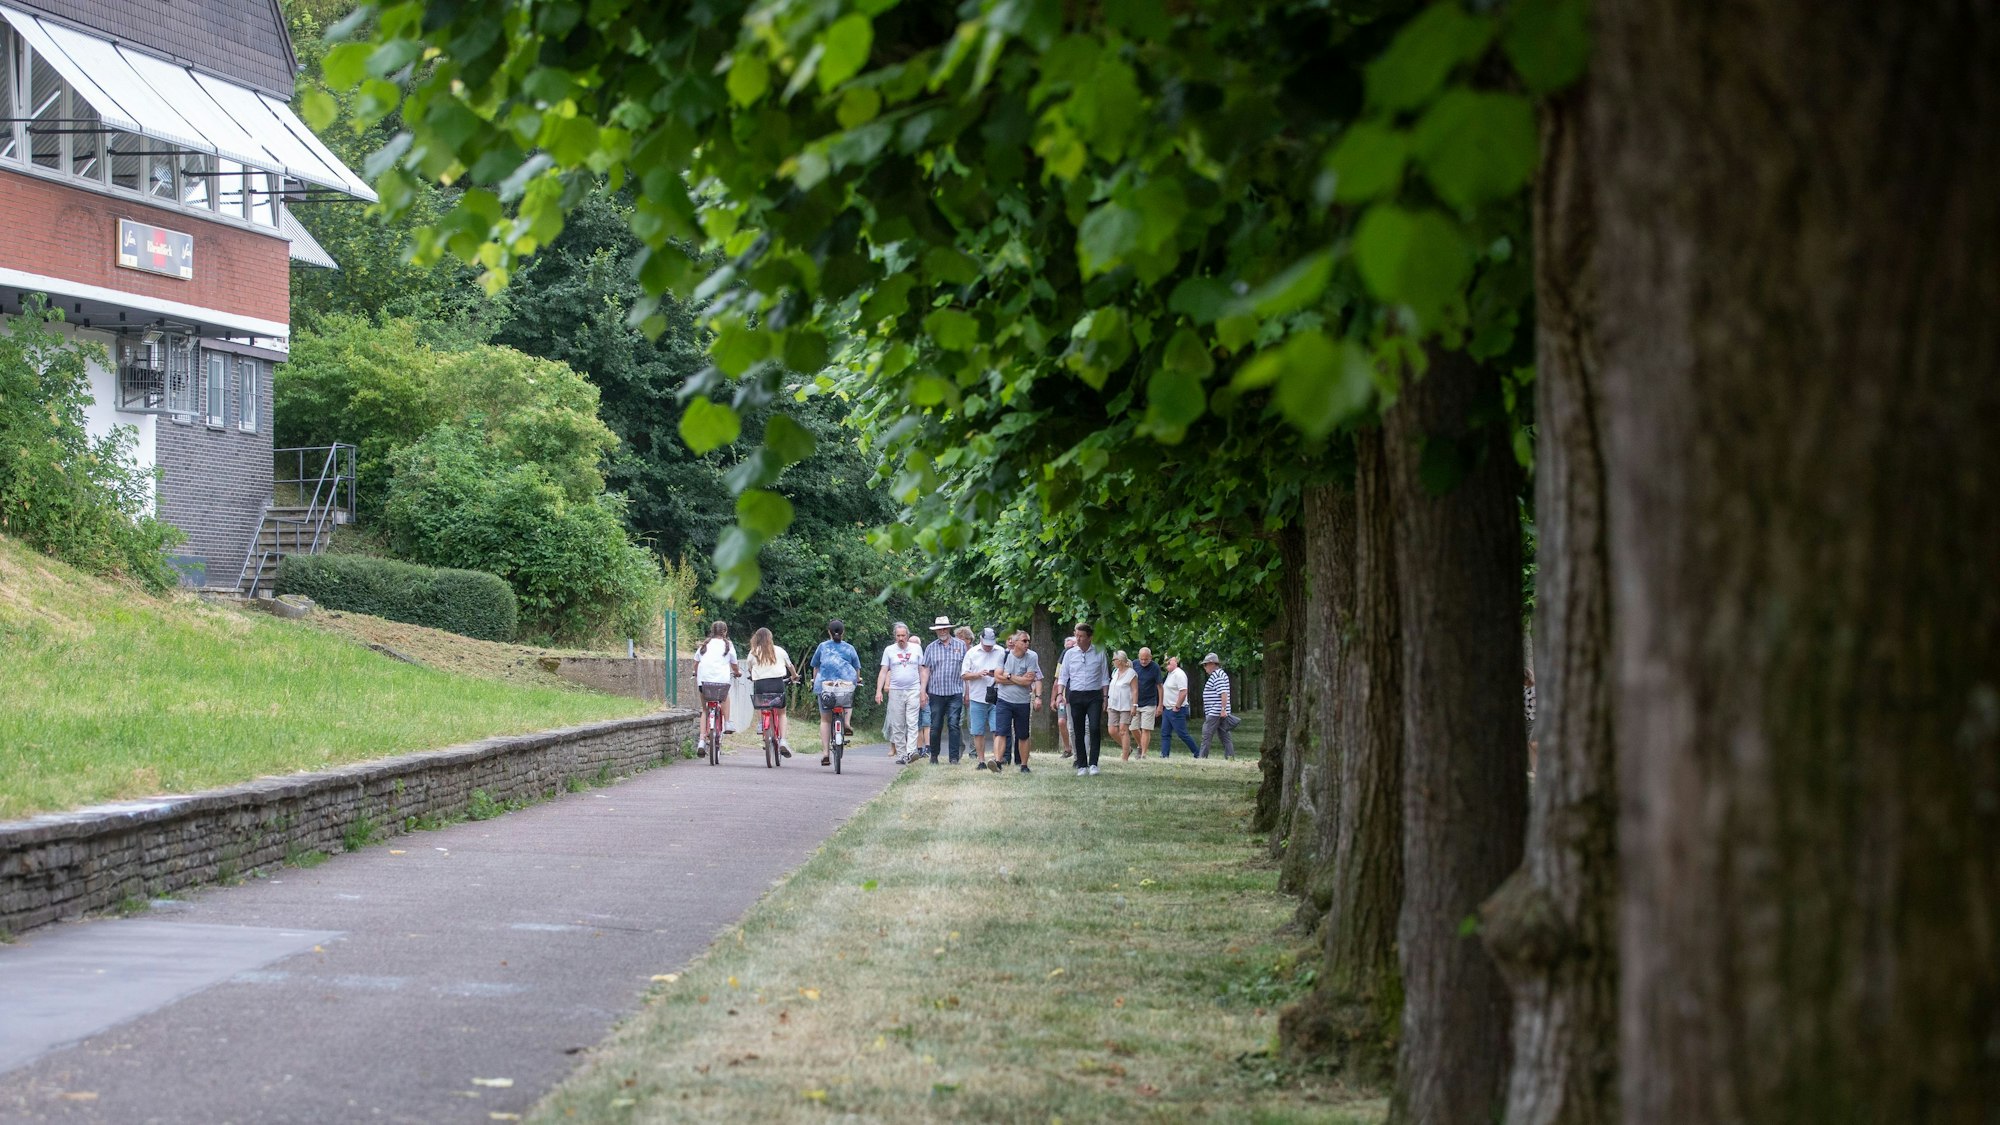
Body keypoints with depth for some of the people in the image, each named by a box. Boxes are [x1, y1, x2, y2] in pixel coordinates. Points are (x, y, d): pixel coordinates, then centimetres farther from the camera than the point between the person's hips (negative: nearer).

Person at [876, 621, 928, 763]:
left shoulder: (917, 648, 7)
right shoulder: (889, 650, 7)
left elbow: (923, 671, 10)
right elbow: (883, 672, 6)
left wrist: (922, 691, 3)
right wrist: (879, 690, -4)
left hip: (913, 691, -1)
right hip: (895, 692, 1)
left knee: (912, 723, -12)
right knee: (897, 726, 2)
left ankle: (910, 752, -22)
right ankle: (901, 754, 6)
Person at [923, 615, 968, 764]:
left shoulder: (960, 645, 6)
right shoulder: (931, 648, 7)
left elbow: (965, 670, 8)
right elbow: (926, 670, 8)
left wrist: (967, 692, 5)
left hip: (955, 693, -1)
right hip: (936, 693, 1)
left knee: (953, 725, -7)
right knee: (935, 726, 6)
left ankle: (954, 757, -5)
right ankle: (934, 756, 18)